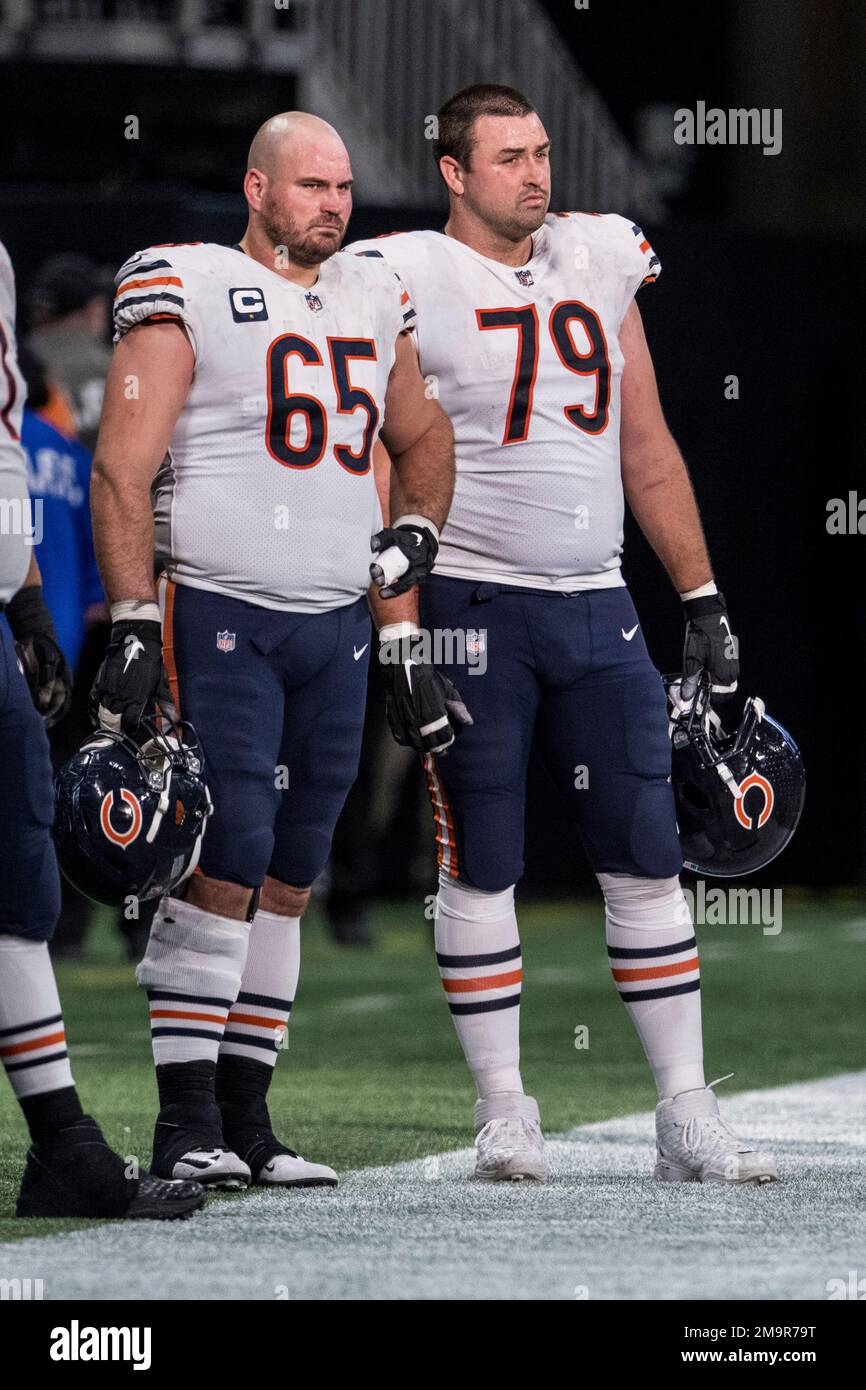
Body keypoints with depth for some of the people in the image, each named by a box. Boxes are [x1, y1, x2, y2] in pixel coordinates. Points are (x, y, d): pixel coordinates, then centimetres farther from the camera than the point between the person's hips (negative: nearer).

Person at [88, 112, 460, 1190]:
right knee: (228, 859, -14)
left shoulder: (371, 305, 14)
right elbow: (121, 474, -9)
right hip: (219, 616, -6)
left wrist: (417, 530, 11)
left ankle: (245, 1115, 12)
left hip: (337, 627, 6)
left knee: (287, 876, 7)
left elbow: (422, 438, 31)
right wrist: (134, 624, -16)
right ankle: (187, 1125, -10)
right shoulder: (187, 297, -5)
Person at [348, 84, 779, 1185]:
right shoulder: (407, 281, -5)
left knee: (647, 857, 2)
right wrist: (401, 636, -13)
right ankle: (503, 1112, 9)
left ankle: (687, 1116, 5)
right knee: (481, 866, 0)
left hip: (595, 611, 4)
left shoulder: (599, 262, 11)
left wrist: (701, 598, 14)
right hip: (471, 607, -4)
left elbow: (646, 449, 17)